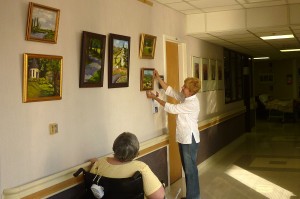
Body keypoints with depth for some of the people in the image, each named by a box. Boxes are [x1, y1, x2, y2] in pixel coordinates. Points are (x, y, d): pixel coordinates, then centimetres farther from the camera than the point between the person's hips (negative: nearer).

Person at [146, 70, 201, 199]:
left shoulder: (192, 103, -22)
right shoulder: (185, 97, 5)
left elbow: (171, 108, -18)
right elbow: (170, 91, 11)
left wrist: (155, 97, -10)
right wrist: (158, 78, 4)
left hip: (190, 140, -9)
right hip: (183, 139, 9)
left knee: (191, 170, -1)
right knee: (187, 168, 16)